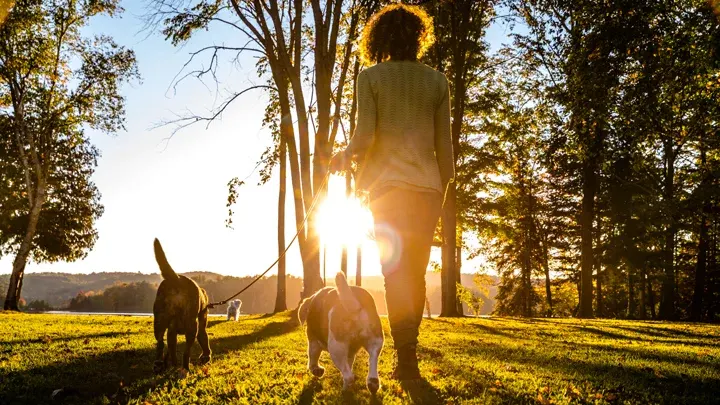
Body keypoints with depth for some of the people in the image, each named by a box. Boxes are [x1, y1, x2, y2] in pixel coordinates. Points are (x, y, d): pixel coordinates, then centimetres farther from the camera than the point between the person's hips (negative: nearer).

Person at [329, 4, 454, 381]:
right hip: (428, 186, 3)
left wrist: (344, 156, 10)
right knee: (415, 274, 11)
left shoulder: (371, 77, 0)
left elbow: (364, 136, -9)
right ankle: (408, 356, 18)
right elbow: (444, 144, 7)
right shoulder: (437, 81, 8)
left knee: (396, 273, 1)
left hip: (389, 184, -3)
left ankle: (407, 361, -2)